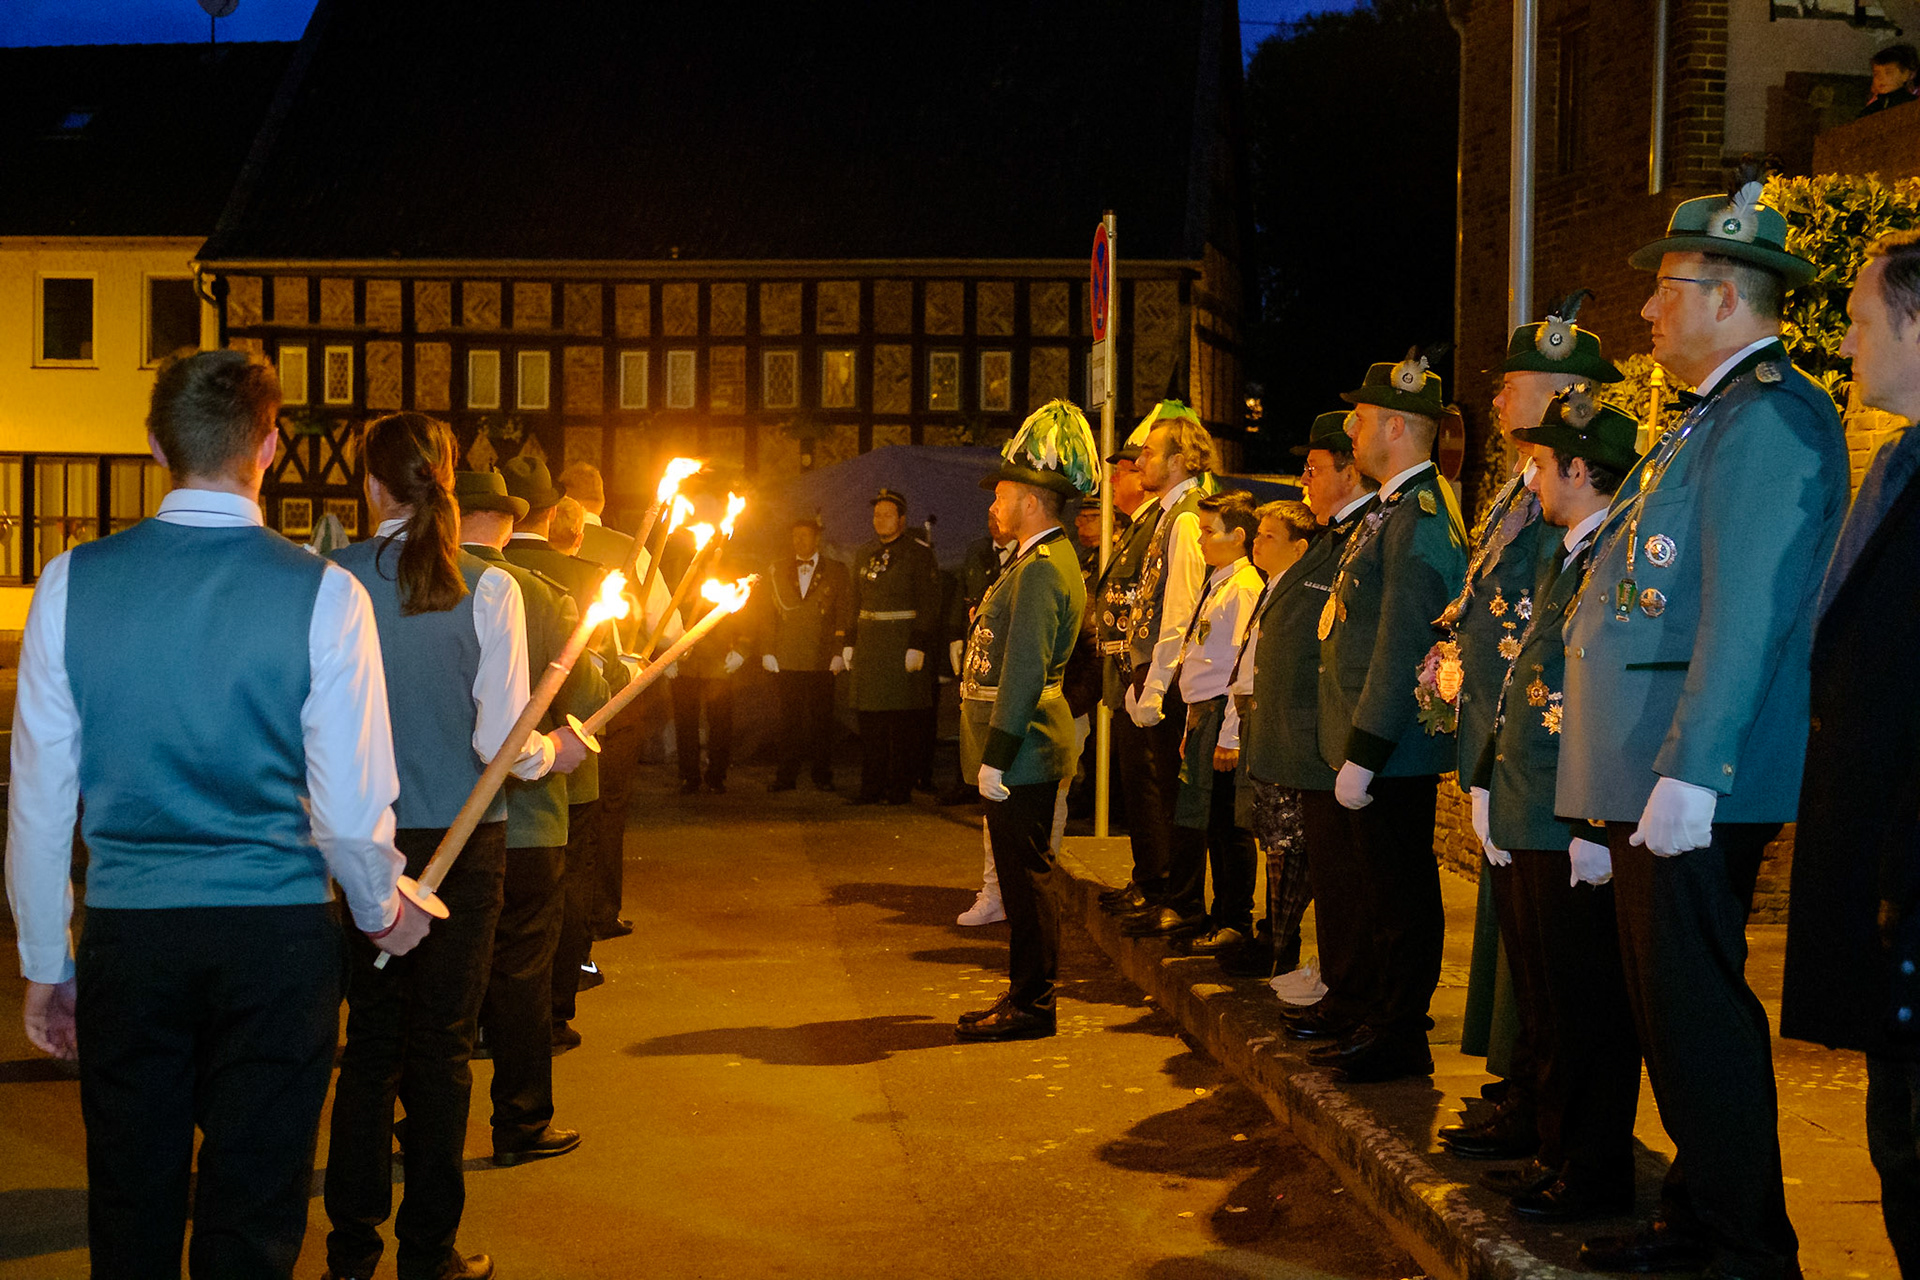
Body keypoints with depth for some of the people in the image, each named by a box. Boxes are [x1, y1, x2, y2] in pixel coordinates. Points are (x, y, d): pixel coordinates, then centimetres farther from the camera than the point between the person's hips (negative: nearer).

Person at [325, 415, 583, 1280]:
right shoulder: (487, 589, -9)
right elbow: (502, 744, -11)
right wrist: (554, 751, 9)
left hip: (366, 838, 1)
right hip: (462, 842, -1)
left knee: (370, 1036, 14)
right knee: (441, 1043, 10)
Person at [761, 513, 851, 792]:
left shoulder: (836, 572, 7)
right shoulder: (776, 570, 12)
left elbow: (844, 615, 3)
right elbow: (766, 614, 9)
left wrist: (839, 652, -6)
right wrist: (767, 652, 0)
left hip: (822, 661, -1)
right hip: (786, 659, 1)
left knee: (821, 718, 2)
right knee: (789, 718, 2)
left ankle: (822, 774, 11)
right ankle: (786, 775, 7)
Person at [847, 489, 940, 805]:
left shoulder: (919, 554, -3)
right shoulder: (864, 555, 15)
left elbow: (929, 605, -8)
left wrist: (919, 646, -16)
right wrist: (849, 643, 10)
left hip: (903, 645, -6)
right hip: (868, 646, 6)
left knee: (903, 721, -2)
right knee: (870, 720, 6)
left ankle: (900, 788, 4)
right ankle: (871, 787, 13)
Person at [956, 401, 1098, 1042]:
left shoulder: (1041, 569, -16)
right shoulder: (1044, 560, 18)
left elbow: (1024, 671, -21)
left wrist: (996, 757, -21)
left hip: (1024, 758, -10)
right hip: (1021, 758, 10)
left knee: (1026, 880, -4)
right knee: (1021, 878, 15)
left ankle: (1032, 1006, 3)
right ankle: (1025, 995, 22)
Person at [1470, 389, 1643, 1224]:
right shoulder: (1559, 559, 16)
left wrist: (1598, 825, -23)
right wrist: (1491, 783, 17)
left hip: (1581, 833, -10)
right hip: (1532, 825, 10)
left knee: (1588, 1006, 0)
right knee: (1544, 995, 17)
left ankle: (1596, 1177, 11)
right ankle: (1558, 1155, 28)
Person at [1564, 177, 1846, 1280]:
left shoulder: (1770, 416, -13)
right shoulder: (1716, 419, 20)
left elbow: (1747, 611, -21)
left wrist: (1689, 775, -25)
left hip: (1700, 786, -10)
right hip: (1655, 780, 10)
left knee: (1700, 1009, -5)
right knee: (1670, 1004, 15)